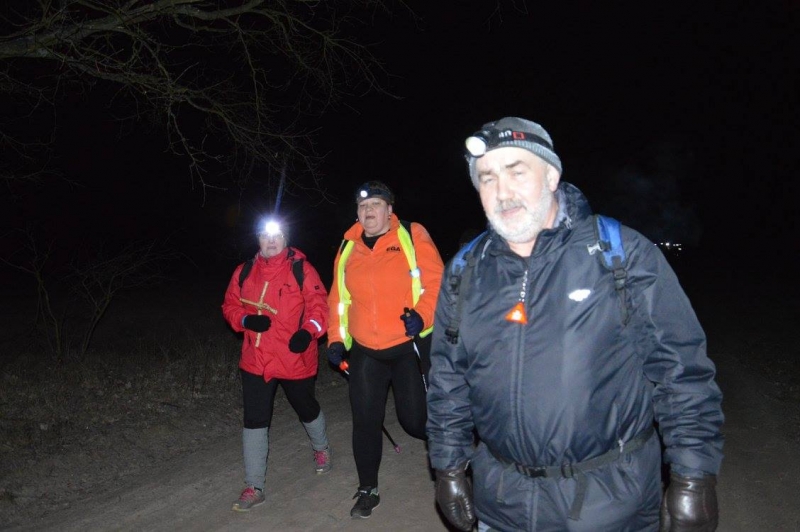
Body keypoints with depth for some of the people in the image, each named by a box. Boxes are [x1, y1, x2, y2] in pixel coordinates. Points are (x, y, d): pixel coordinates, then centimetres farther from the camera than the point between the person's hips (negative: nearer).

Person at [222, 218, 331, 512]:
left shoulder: (301, 269, -8)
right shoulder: (244, 272, 4)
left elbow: (318, 304, -12)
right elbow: (230, 305, 10)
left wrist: (308, 331, -29)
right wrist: (246, 320, -11)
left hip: (296, 359, -2)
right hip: (255, 360, 3)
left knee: (307, 410, 18)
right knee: (254, 421, 3)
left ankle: (321, 448, 51)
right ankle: (254, 487, 17)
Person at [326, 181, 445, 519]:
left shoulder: (412, 236, -5)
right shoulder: (348, 248, 7)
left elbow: (436, 281, -9)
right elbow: (338, 297, 13)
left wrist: (422, 315, -24)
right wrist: (336, 339, 7)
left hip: (410, 345, -4)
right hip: (365, 351, 4)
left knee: (414, 418, 0)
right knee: (365, 421, 7)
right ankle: (368, 490, 28)